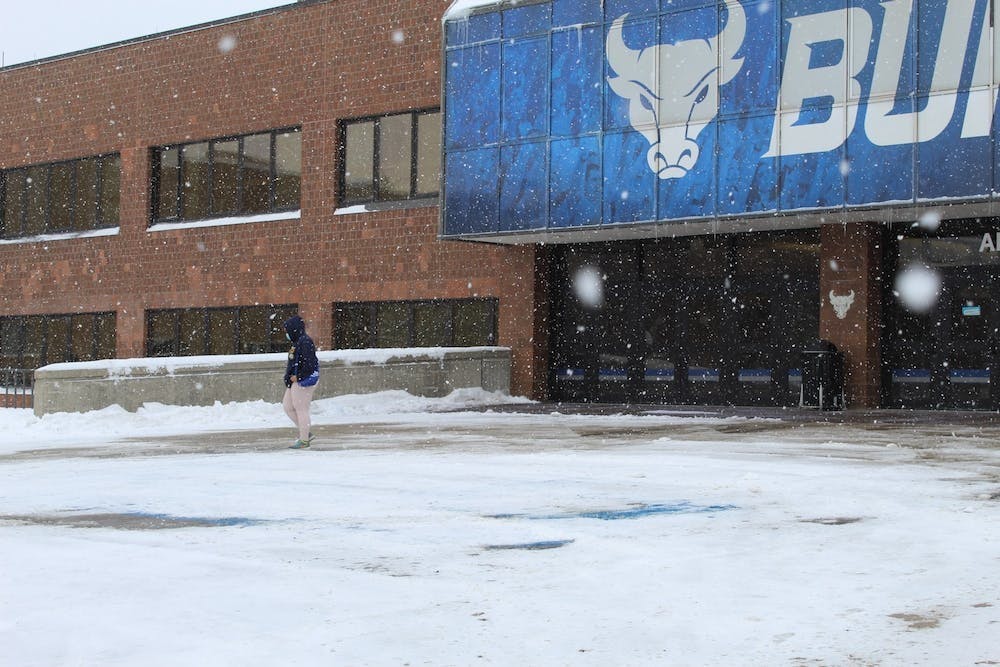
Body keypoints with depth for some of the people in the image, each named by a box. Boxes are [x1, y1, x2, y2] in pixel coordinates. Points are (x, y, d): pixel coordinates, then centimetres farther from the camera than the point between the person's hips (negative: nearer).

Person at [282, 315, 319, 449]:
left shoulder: (305, 342, -17)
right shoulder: (297, 342, 14)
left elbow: (309, 364, -23)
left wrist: (297, 377, -18)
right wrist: (289, 376, 9)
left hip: (303, 381, -10)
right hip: (295, 381, 10)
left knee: (301, 409, -3)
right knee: (287, 406, 13)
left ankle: (304, 440, 6)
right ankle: (306, 433, 19)